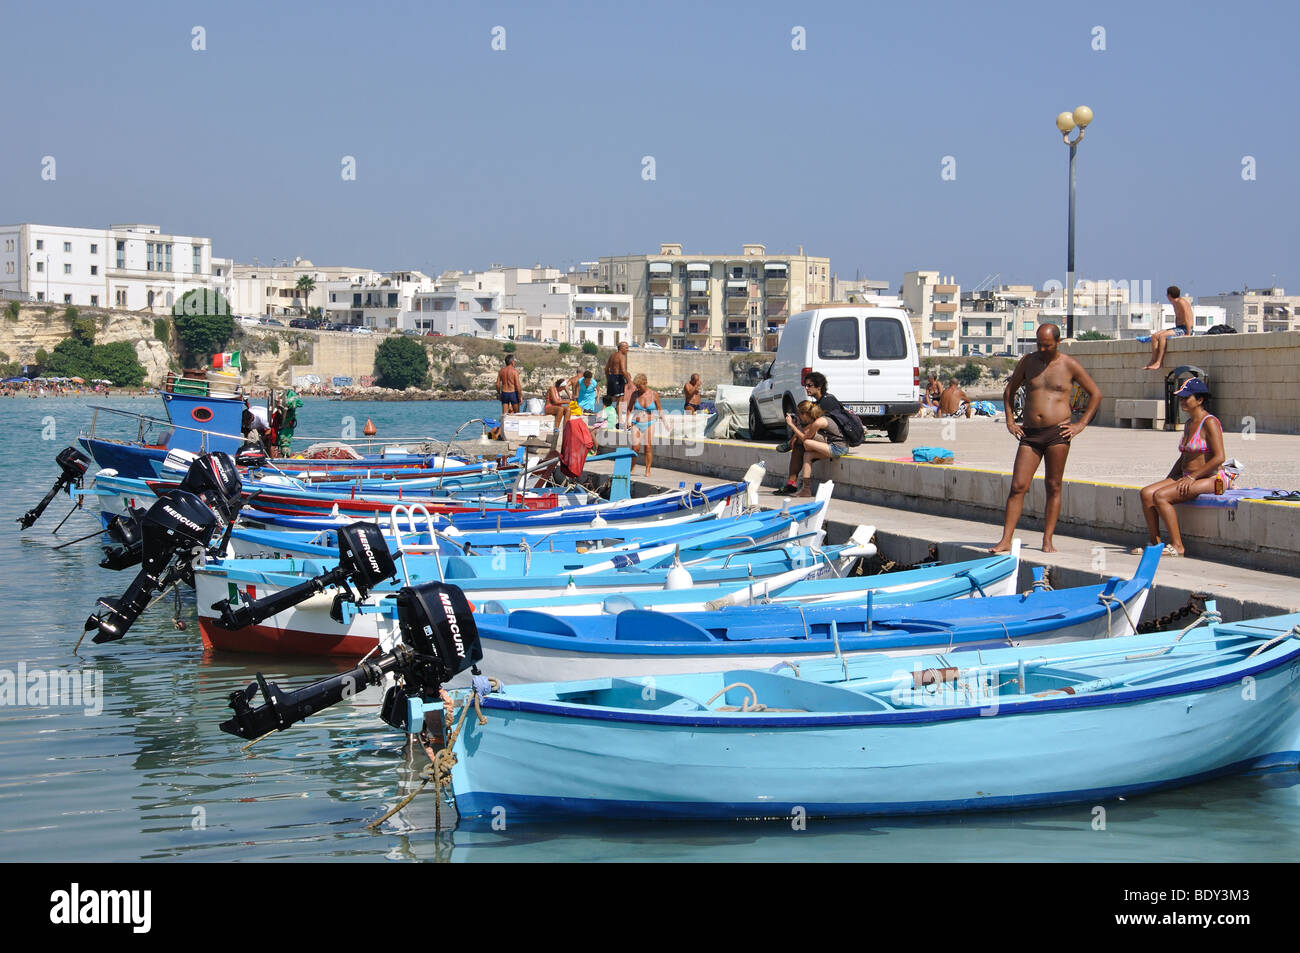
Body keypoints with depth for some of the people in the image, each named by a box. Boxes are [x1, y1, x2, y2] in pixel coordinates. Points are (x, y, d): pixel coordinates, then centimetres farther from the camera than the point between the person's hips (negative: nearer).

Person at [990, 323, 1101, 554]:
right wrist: (1010, 420, 11)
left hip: (1057, 433, -2)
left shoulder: (1069, 365, 2)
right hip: (1030, 433, 2)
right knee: (1018, 486, -5)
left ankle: (1047, 540, 6)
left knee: (1053, 487, 1)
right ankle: (1006, 540, -6)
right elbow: (1009, 391, 23)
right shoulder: (1028, 361, 11)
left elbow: (1096, 394, 8)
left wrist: (1081, 425, 1)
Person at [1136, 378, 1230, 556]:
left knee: (1160, 496, -24)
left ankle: (1177, 546, -18)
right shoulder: (1189, 424, 17)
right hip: (1187, 477, 9)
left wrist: (1192, 477, -18)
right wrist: (1169, 479, 12)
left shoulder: (1210, 423, -11)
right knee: (1146, 493, -9)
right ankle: (1154, 542, -6)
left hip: (1210, 478, -9)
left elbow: (1219, 457, -19)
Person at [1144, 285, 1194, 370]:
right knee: (1154, 336, -4)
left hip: (1185, 329, -10)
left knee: (1162, 336, -29)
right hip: (1178, 328, 10)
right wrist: (1174, 330, 14)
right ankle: (1153, 361, -12)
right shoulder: (1175, 304, 18)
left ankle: (1159, 363, -31)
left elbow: (1187, 318, -19)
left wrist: (1188, 334, -22)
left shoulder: (1182, 302, -13)